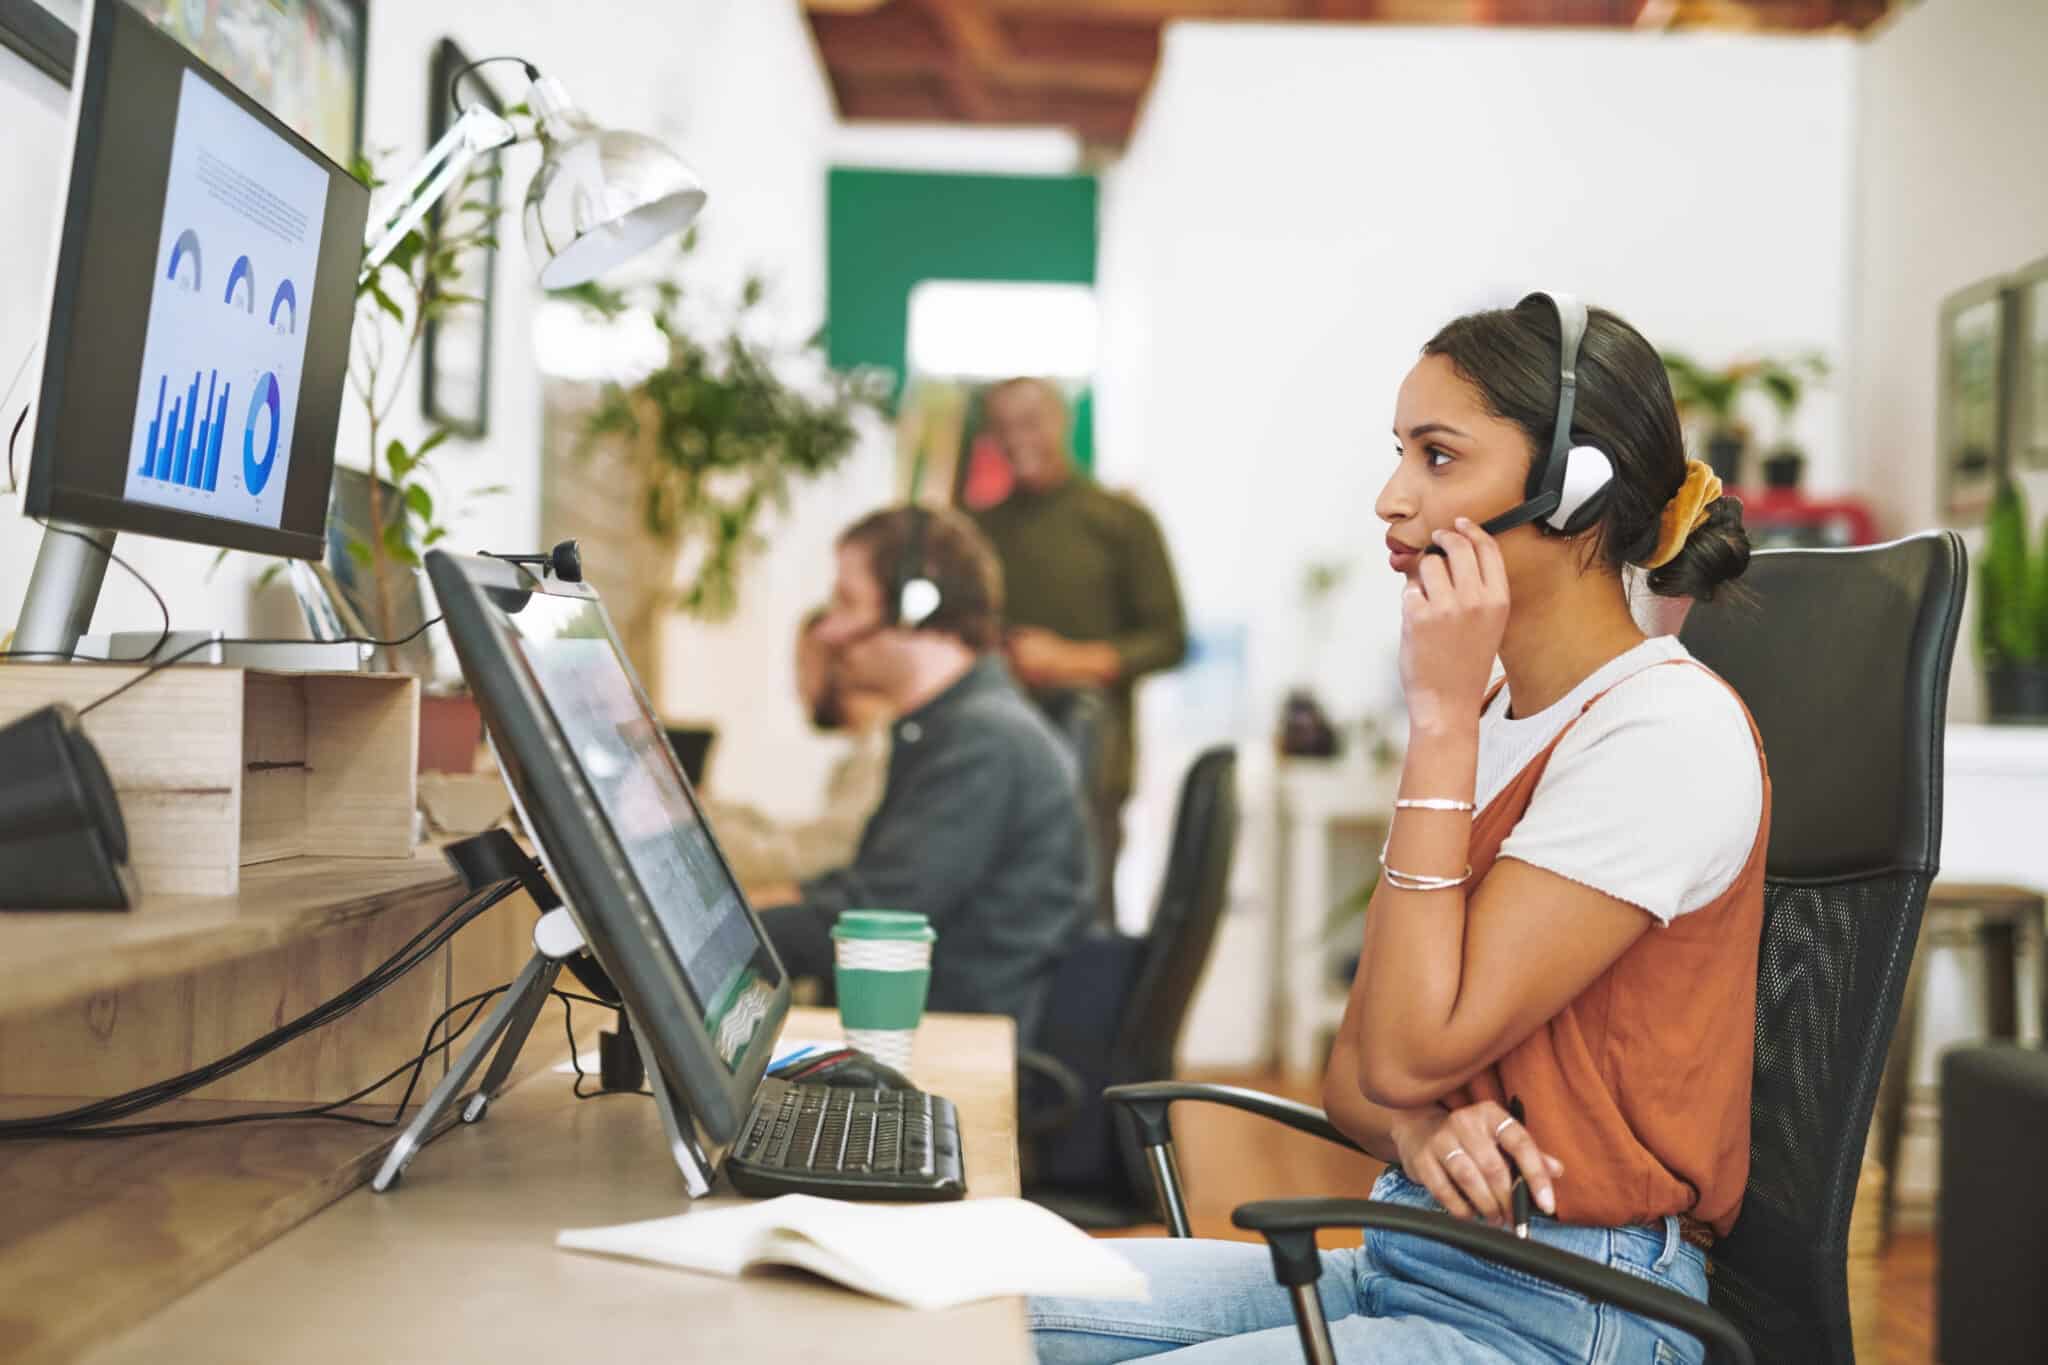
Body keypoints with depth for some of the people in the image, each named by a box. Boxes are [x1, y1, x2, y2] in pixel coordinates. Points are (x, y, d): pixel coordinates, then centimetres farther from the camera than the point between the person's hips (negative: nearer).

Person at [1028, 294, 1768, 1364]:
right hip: (1405, 1266, 8)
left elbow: (1411, 1051, -19)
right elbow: (1352, 1074, 12)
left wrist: (1441, 719, -16)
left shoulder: (1670, 731, -15)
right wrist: (1414, 1127, -12)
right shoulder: (1484, 714, 13)